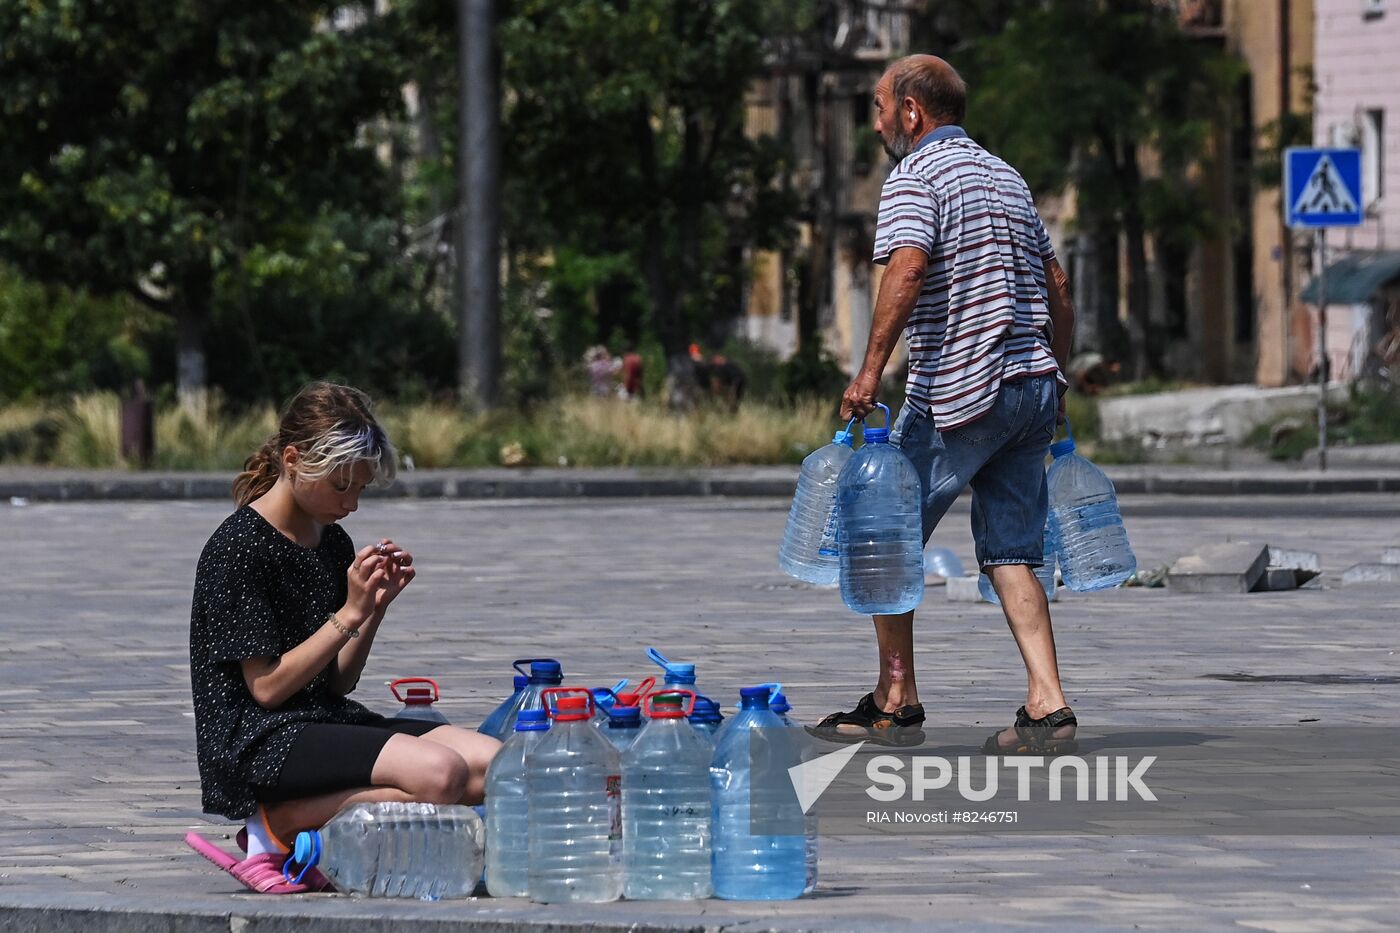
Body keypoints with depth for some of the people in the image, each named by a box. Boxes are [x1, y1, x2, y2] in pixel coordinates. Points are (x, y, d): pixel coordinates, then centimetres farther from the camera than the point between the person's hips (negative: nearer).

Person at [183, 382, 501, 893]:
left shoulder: (334, 544, 14)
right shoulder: (239, 548, -10)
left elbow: (337, 682, 15)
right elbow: (267, 688, -13)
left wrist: (377, 606, 0)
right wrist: (351, 612, -14)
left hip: (329, 720, 9)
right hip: (258, 741, -9)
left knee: (489, 764, -13)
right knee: (439, 774, -30)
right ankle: (281, 825, -13)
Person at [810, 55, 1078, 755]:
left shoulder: (915, 177, -5)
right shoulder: (1005, 175, 20)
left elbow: (908, 268, -22)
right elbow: (1057, 286, 20)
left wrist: (870, 370, -24)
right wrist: (1056, 376, 25)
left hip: (956, 393, -7)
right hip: (1033, 384, 8)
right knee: (1011, 553, 7)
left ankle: (895, 703, 8)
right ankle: (1047, 709, -6)